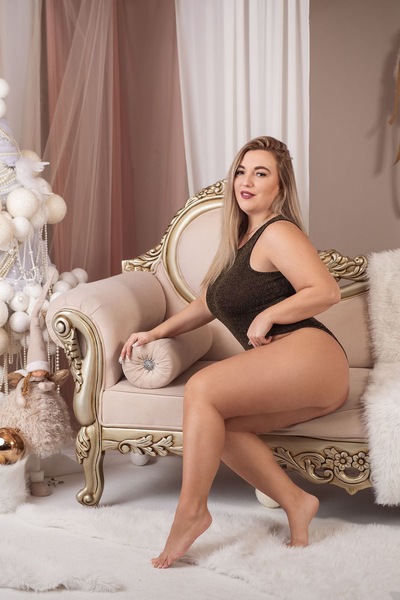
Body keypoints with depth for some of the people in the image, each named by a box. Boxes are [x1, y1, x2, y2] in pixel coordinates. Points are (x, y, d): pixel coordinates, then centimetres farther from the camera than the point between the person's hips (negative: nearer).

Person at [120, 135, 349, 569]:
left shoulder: (277, 233, -4)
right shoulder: (239, 239, 24)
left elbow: (327, 291, -15)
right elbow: (209, 304, 31)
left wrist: (268, 315, -13)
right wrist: (156, 333, 27)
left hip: (308, 355, -8)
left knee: (201, 389, -21)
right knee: (217, 423, -12)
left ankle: (191, 511, -13)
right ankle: (294, 502, -7)